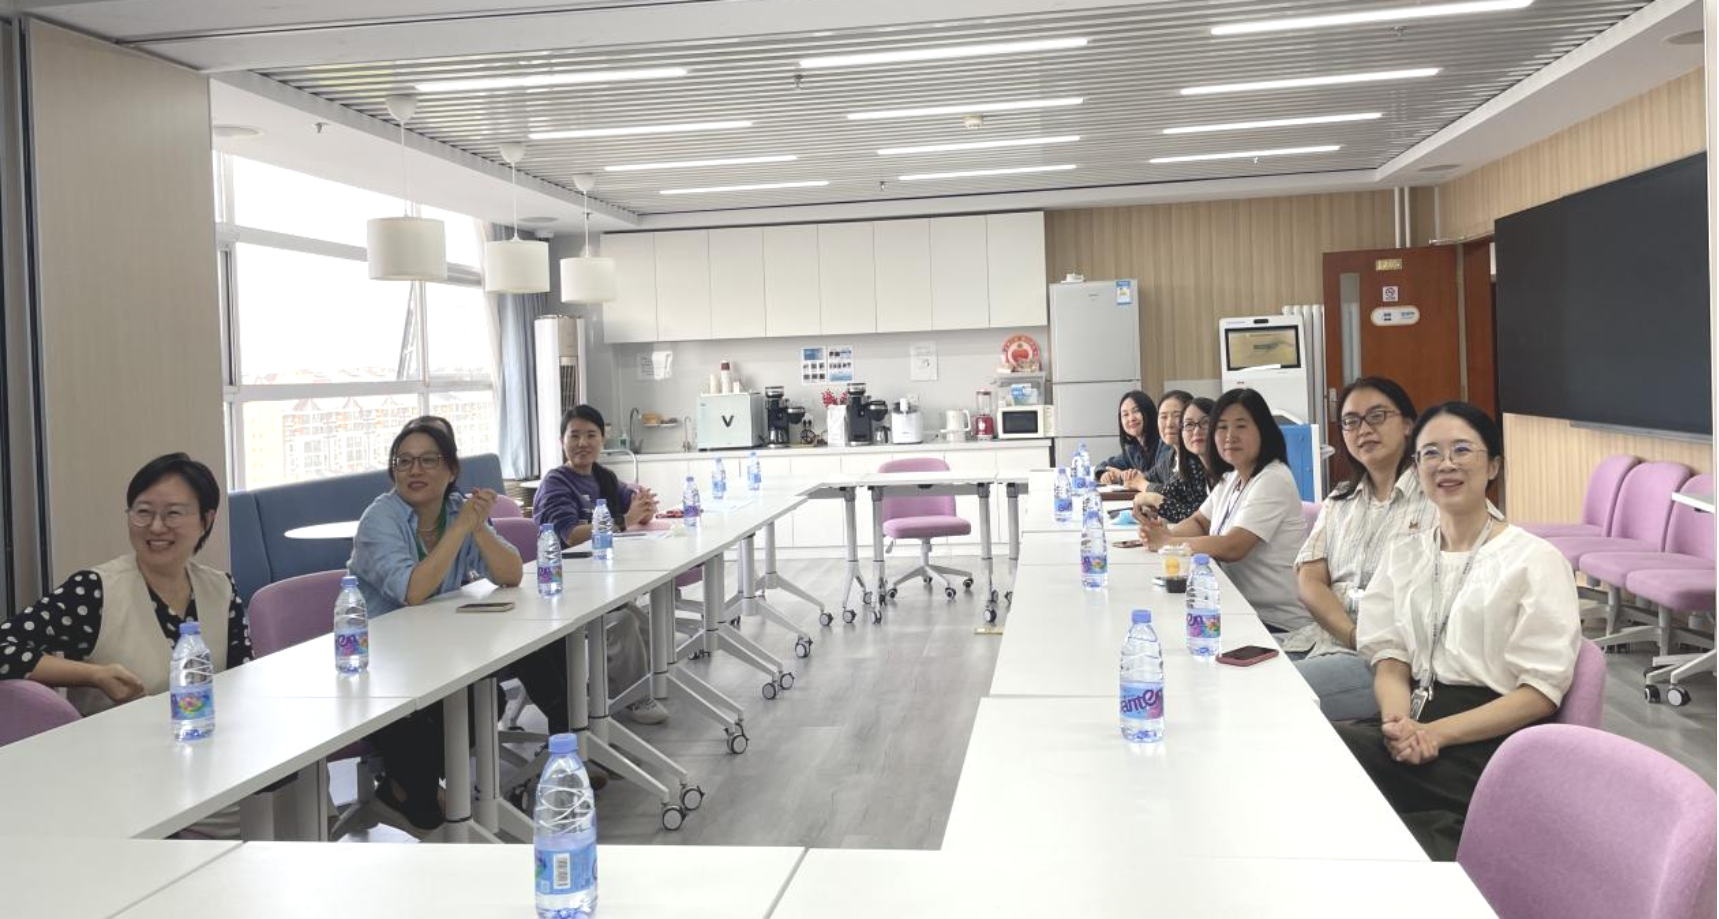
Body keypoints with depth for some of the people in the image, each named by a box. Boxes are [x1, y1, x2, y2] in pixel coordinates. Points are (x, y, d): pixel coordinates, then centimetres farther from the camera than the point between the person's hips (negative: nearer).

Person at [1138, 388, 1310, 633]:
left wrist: (1167, 542, -16)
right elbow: (1198, 523, 16)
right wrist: (1168, 532, -7)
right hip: (1243, 610, 7)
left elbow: (1232, 548, -25)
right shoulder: (1232, 478, 11)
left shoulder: (1273, 481, -17)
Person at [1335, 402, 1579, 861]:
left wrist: (1437, 733, -17)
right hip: (1414, 728, 6)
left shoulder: (1536, 560, 2)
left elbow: (1541, 693, -5)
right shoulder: (1403, 556, 19)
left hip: (1487, 743, -5)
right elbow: (1390, 659, 10)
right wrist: (1398, 721, -13)